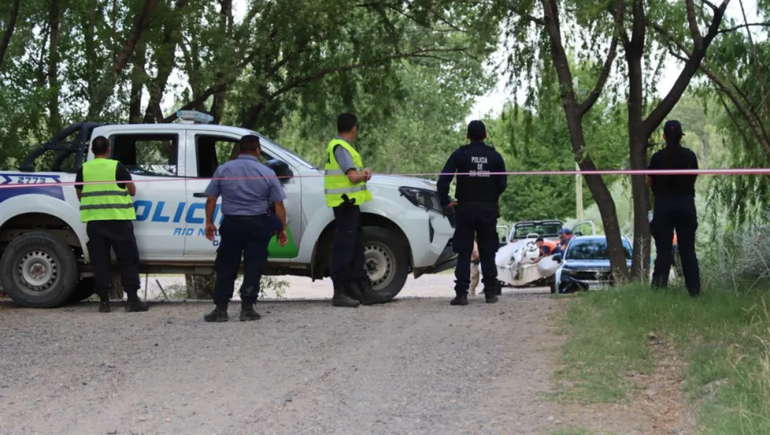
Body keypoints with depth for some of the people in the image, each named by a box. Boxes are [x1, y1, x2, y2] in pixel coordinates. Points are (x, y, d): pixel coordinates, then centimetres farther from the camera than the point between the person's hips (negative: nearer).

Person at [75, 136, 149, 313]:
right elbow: (132, 191, 7)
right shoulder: (117, 167, -2)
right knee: (128, 259, 4)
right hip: (118, 219, -2)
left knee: (100, 261, 6)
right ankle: (133, 299, -2)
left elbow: (80, 196, 15)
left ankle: (104, 301, 3)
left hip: (94, 221, 2)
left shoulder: (83, 170, 5)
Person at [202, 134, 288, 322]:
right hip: (257, 224, -1)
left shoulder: (223, 170, 1)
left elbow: (211, 199, 2)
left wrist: (209, 222, 12)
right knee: (253, 267, 5)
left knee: (225, 267, 8)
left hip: (231, 224, 1)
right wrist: (282, 229, 6)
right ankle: (247, 309, 2)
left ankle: (220, 309, 5)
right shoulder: (267, 173, -2)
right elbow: (279, 204, -2)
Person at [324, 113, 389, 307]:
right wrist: (365, 175, -2)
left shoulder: (340, 146, 17)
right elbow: (353, 176, -23)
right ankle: (339, 293, -7)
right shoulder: (340, 147, -15)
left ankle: (363, 290, 21)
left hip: (350, 203, 11)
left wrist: (363, 172, -2)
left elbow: (353, 171, 19)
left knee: (356, 248, 14)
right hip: (345, 203, -11)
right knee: (344, 248, -8)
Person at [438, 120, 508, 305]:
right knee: (488, 252, 8)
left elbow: (443, 179, -11)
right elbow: (503, 184, 0)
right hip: (489, 210, 2)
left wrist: (445, 200, -2)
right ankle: (490, 292, 7)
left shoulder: (460, 154, -3)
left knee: (464, 252, 0)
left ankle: (461, 293, -6)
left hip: (465, 208, -2)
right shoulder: (495, 156, 3)